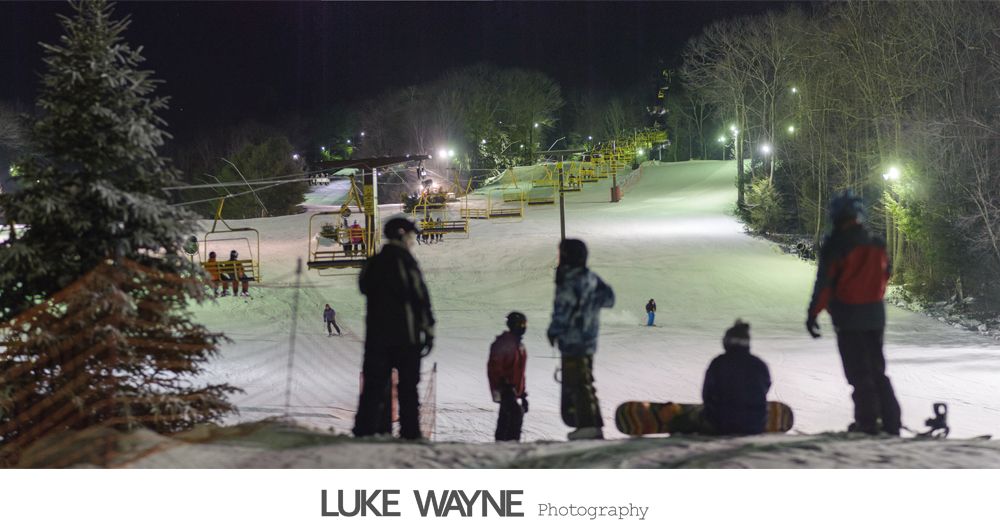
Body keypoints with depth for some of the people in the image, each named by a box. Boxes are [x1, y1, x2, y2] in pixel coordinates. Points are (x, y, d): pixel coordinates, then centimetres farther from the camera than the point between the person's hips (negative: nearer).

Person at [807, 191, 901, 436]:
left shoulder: (835, 244, -13)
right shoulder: (876, 244, 7)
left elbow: (824, 282, -14)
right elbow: (884, 275, 15)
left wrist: (813, 313, -8)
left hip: (848, 317, -6)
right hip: (876, 315, 6)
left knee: (858, 372, -1)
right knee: (877, 371, 14)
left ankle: (867, 422, -3)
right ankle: (891, 423, 12)